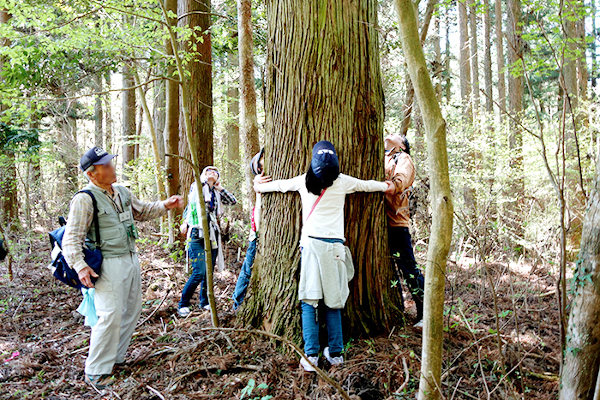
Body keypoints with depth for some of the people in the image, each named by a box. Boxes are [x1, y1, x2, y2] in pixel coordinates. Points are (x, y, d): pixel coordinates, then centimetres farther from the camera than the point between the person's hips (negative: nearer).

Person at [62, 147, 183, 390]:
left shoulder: (123, 193, 9)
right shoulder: (85, 199, -14)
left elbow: (142, 212, 25)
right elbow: (71, 239, -15)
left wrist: (165, 206, 12)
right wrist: (80, 266, -26)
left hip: (131, 259, 8)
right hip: (108, 265, -8)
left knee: (132, 310, 15)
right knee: (111, 315, -9)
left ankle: (116, 358, 31)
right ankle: (95, 371, 8)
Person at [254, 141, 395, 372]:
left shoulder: (304, 181, 8)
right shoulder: (343, 182, 8)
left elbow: (281, 184, 26)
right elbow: (367, 185, 26)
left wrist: (260, 187, 46)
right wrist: (387, 186, 47)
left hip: (311, 243, -1)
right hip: (335, 246, 1)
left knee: (309, 301, 1)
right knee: (332, 301, 8)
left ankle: (311, 355, -2)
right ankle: (335, 353, 14)